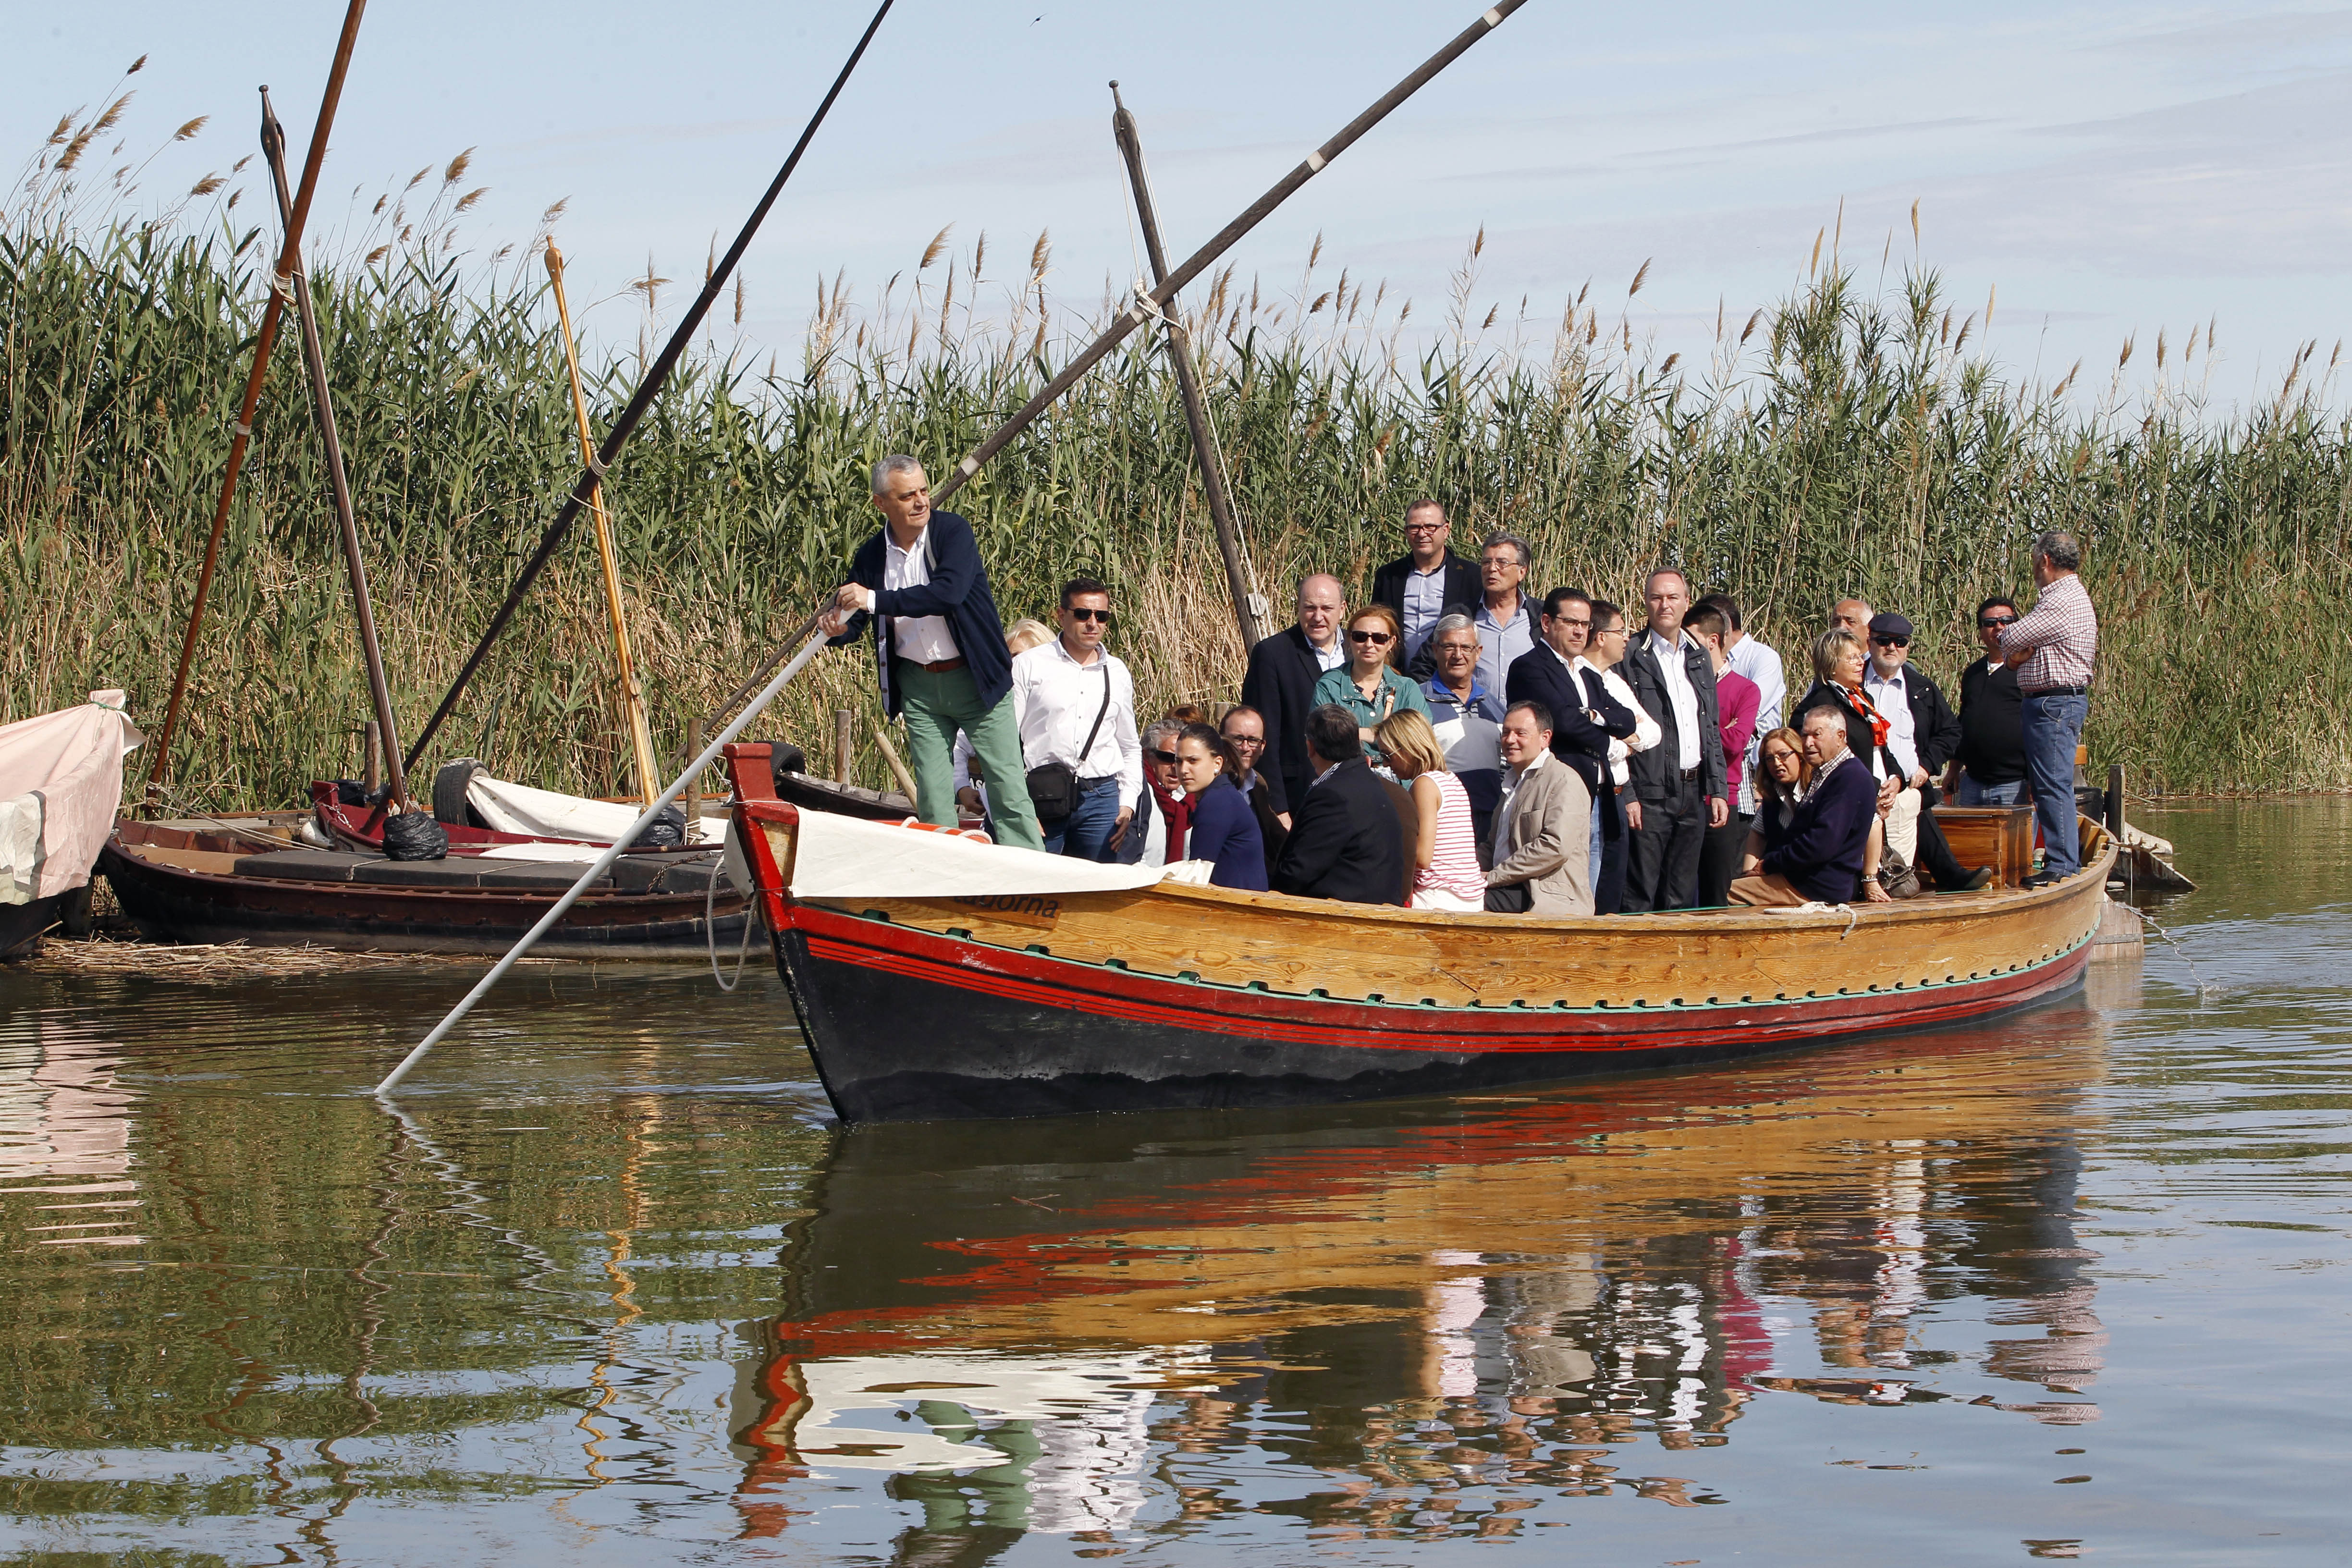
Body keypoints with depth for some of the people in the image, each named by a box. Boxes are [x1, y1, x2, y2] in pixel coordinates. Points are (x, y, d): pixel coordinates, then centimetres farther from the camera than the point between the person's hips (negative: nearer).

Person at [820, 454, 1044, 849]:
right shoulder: (872, 556, 0)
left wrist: (875, 600, -28)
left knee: (1008, 787, -3)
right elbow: (851, 620, 7)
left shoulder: (953, 532, -11)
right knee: (933, 798, 4)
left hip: (975, 679, -3)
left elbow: (948, 593, -27)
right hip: (918, 687, 3)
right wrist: (837, 629, -19)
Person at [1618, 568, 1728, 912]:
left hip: (1694, 794, 6)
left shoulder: (1699, 657, 15)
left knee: (1681, 897, 10)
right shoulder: (1630, 656, -5)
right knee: (1640, 898, -6)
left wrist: (1717, 791, 12)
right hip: (1651, 793, -6)